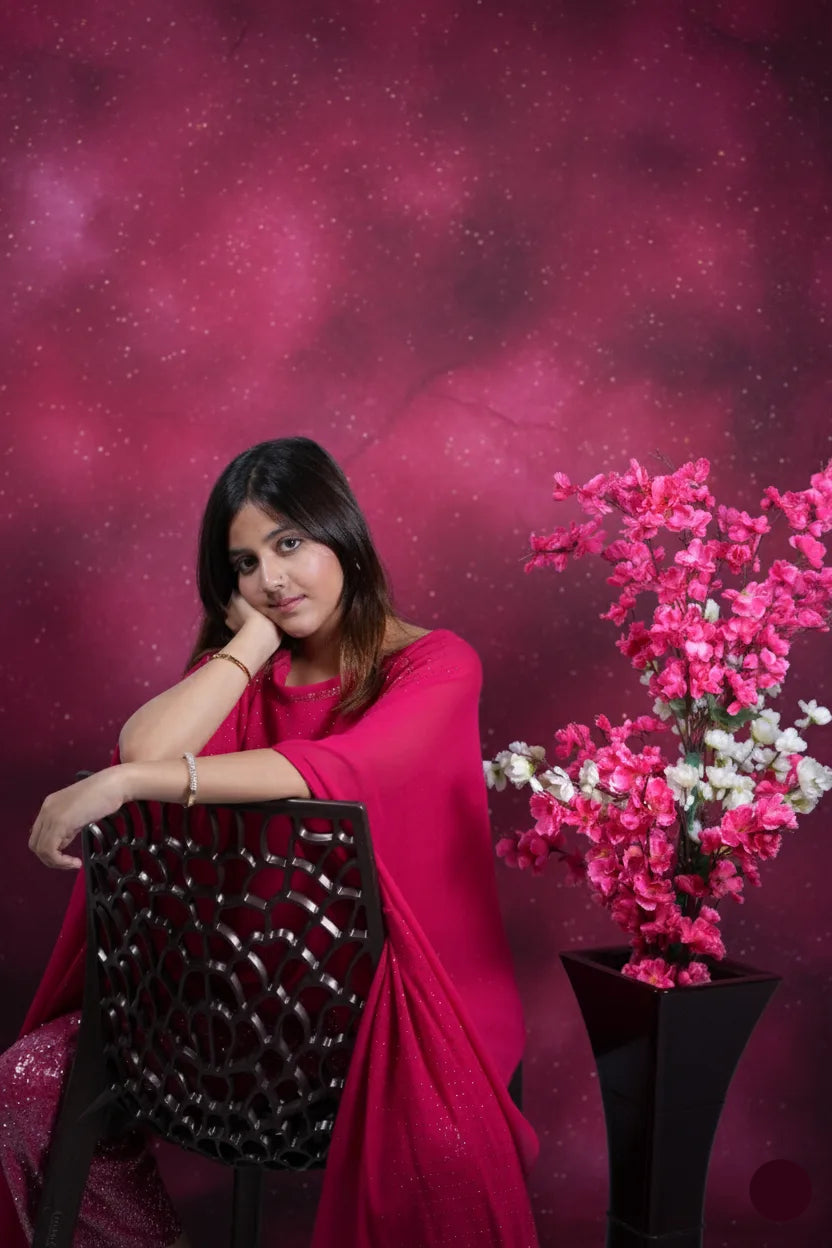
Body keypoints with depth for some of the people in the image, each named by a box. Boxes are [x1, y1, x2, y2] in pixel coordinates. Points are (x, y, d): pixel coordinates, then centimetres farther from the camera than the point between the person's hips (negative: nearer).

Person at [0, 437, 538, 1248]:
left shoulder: (436, 664, -6)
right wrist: (255, 638, -5)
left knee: (436, 1152, -36)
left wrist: (127, 784, -30)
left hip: (395, 987, -5)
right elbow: (145, 751, -12)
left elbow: (334, 771, -26)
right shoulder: (238, 667, 9)